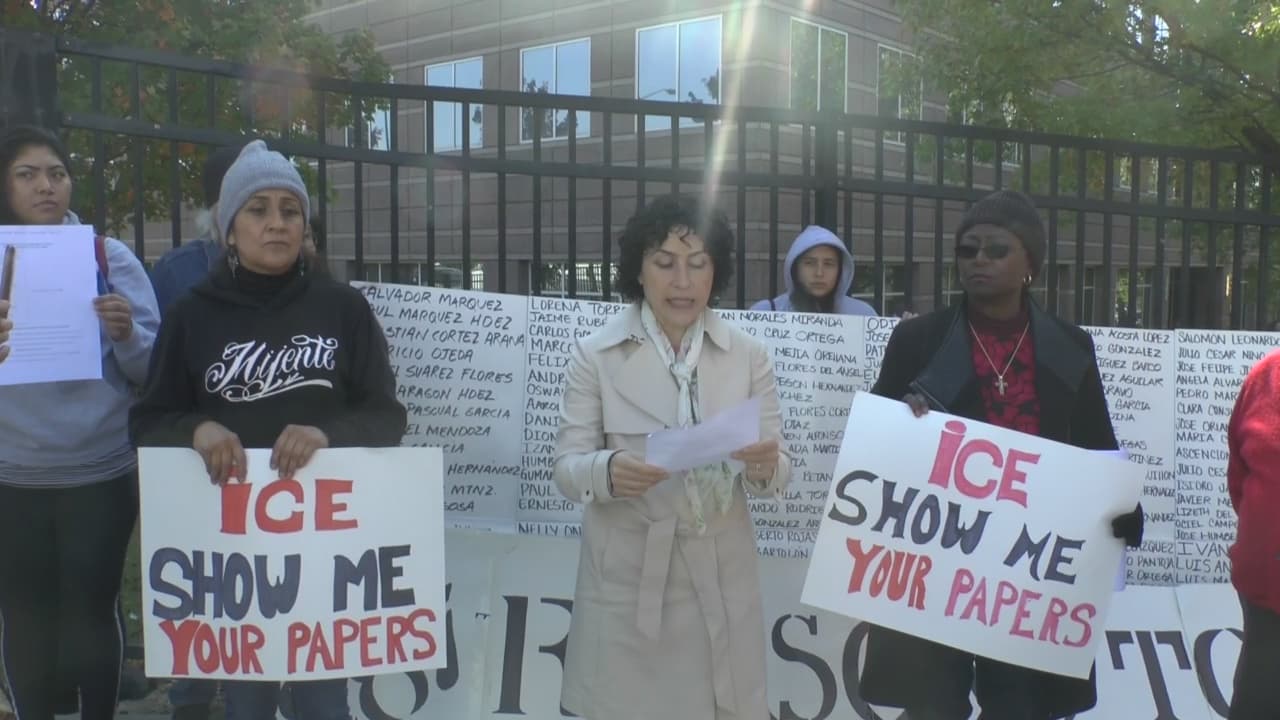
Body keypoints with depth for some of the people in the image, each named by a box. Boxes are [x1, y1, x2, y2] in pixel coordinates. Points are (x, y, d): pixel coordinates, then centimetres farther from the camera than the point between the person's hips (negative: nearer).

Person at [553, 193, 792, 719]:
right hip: (626, 580, -1)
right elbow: (566, 468, -6)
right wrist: (609, 471, -27)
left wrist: (764, 466, -23)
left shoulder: (748, 355, 2)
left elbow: (776, 473, 0)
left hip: (720, 577, 2)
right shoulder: (594, 354, -4)